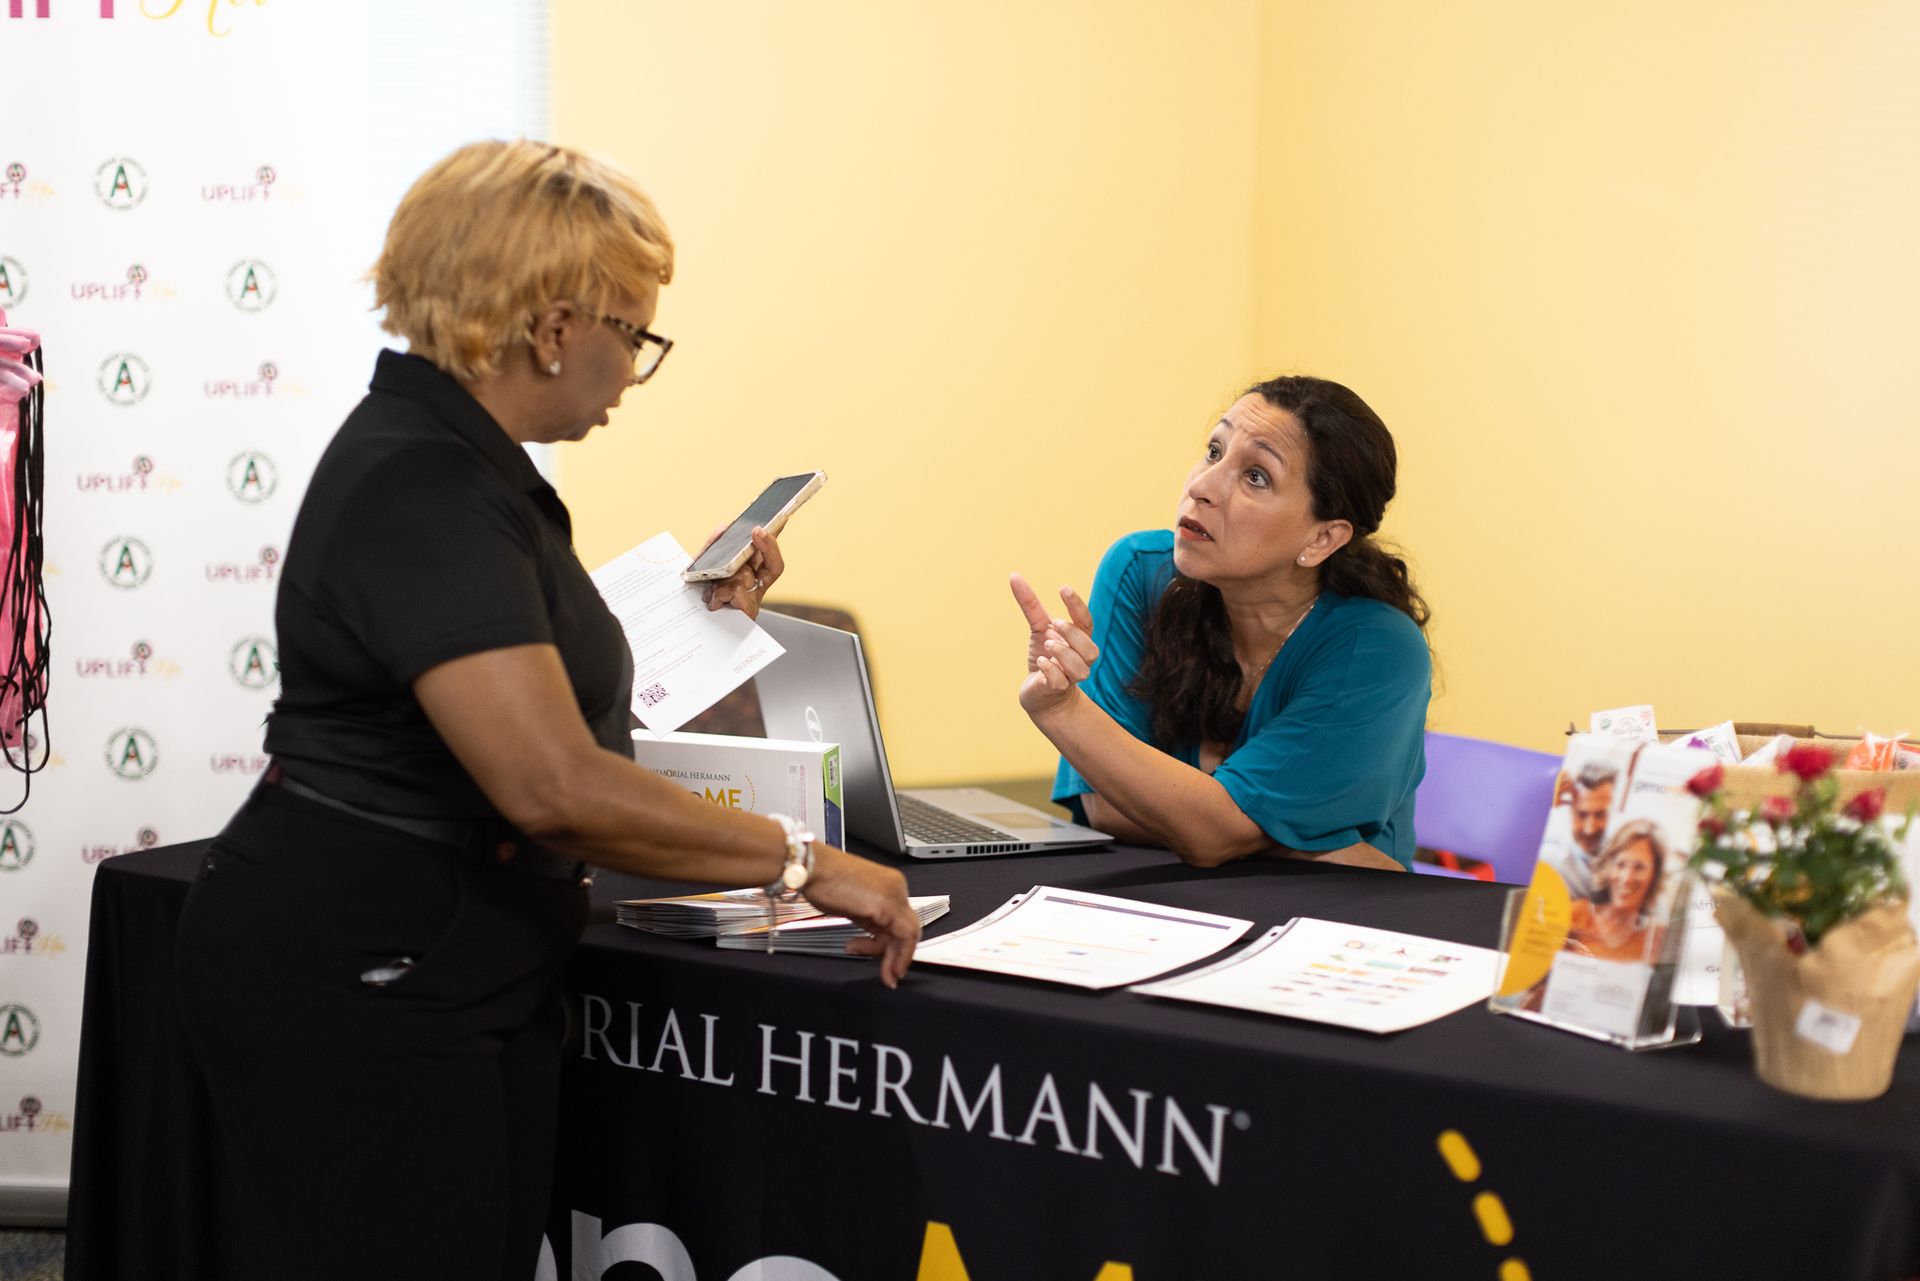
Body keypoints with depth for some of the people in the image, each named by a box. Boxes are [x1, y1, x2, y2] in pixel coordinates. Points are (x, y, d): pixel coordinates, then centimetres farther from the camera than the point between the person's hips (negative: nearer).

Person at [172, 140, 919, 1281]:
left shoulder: (462, 461, 11)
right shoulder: (421, 492, -22)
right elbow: (552, 784, -31)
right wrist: (800, 860, -24)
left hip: (459, 973, 10)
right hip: (351, 986, -10)